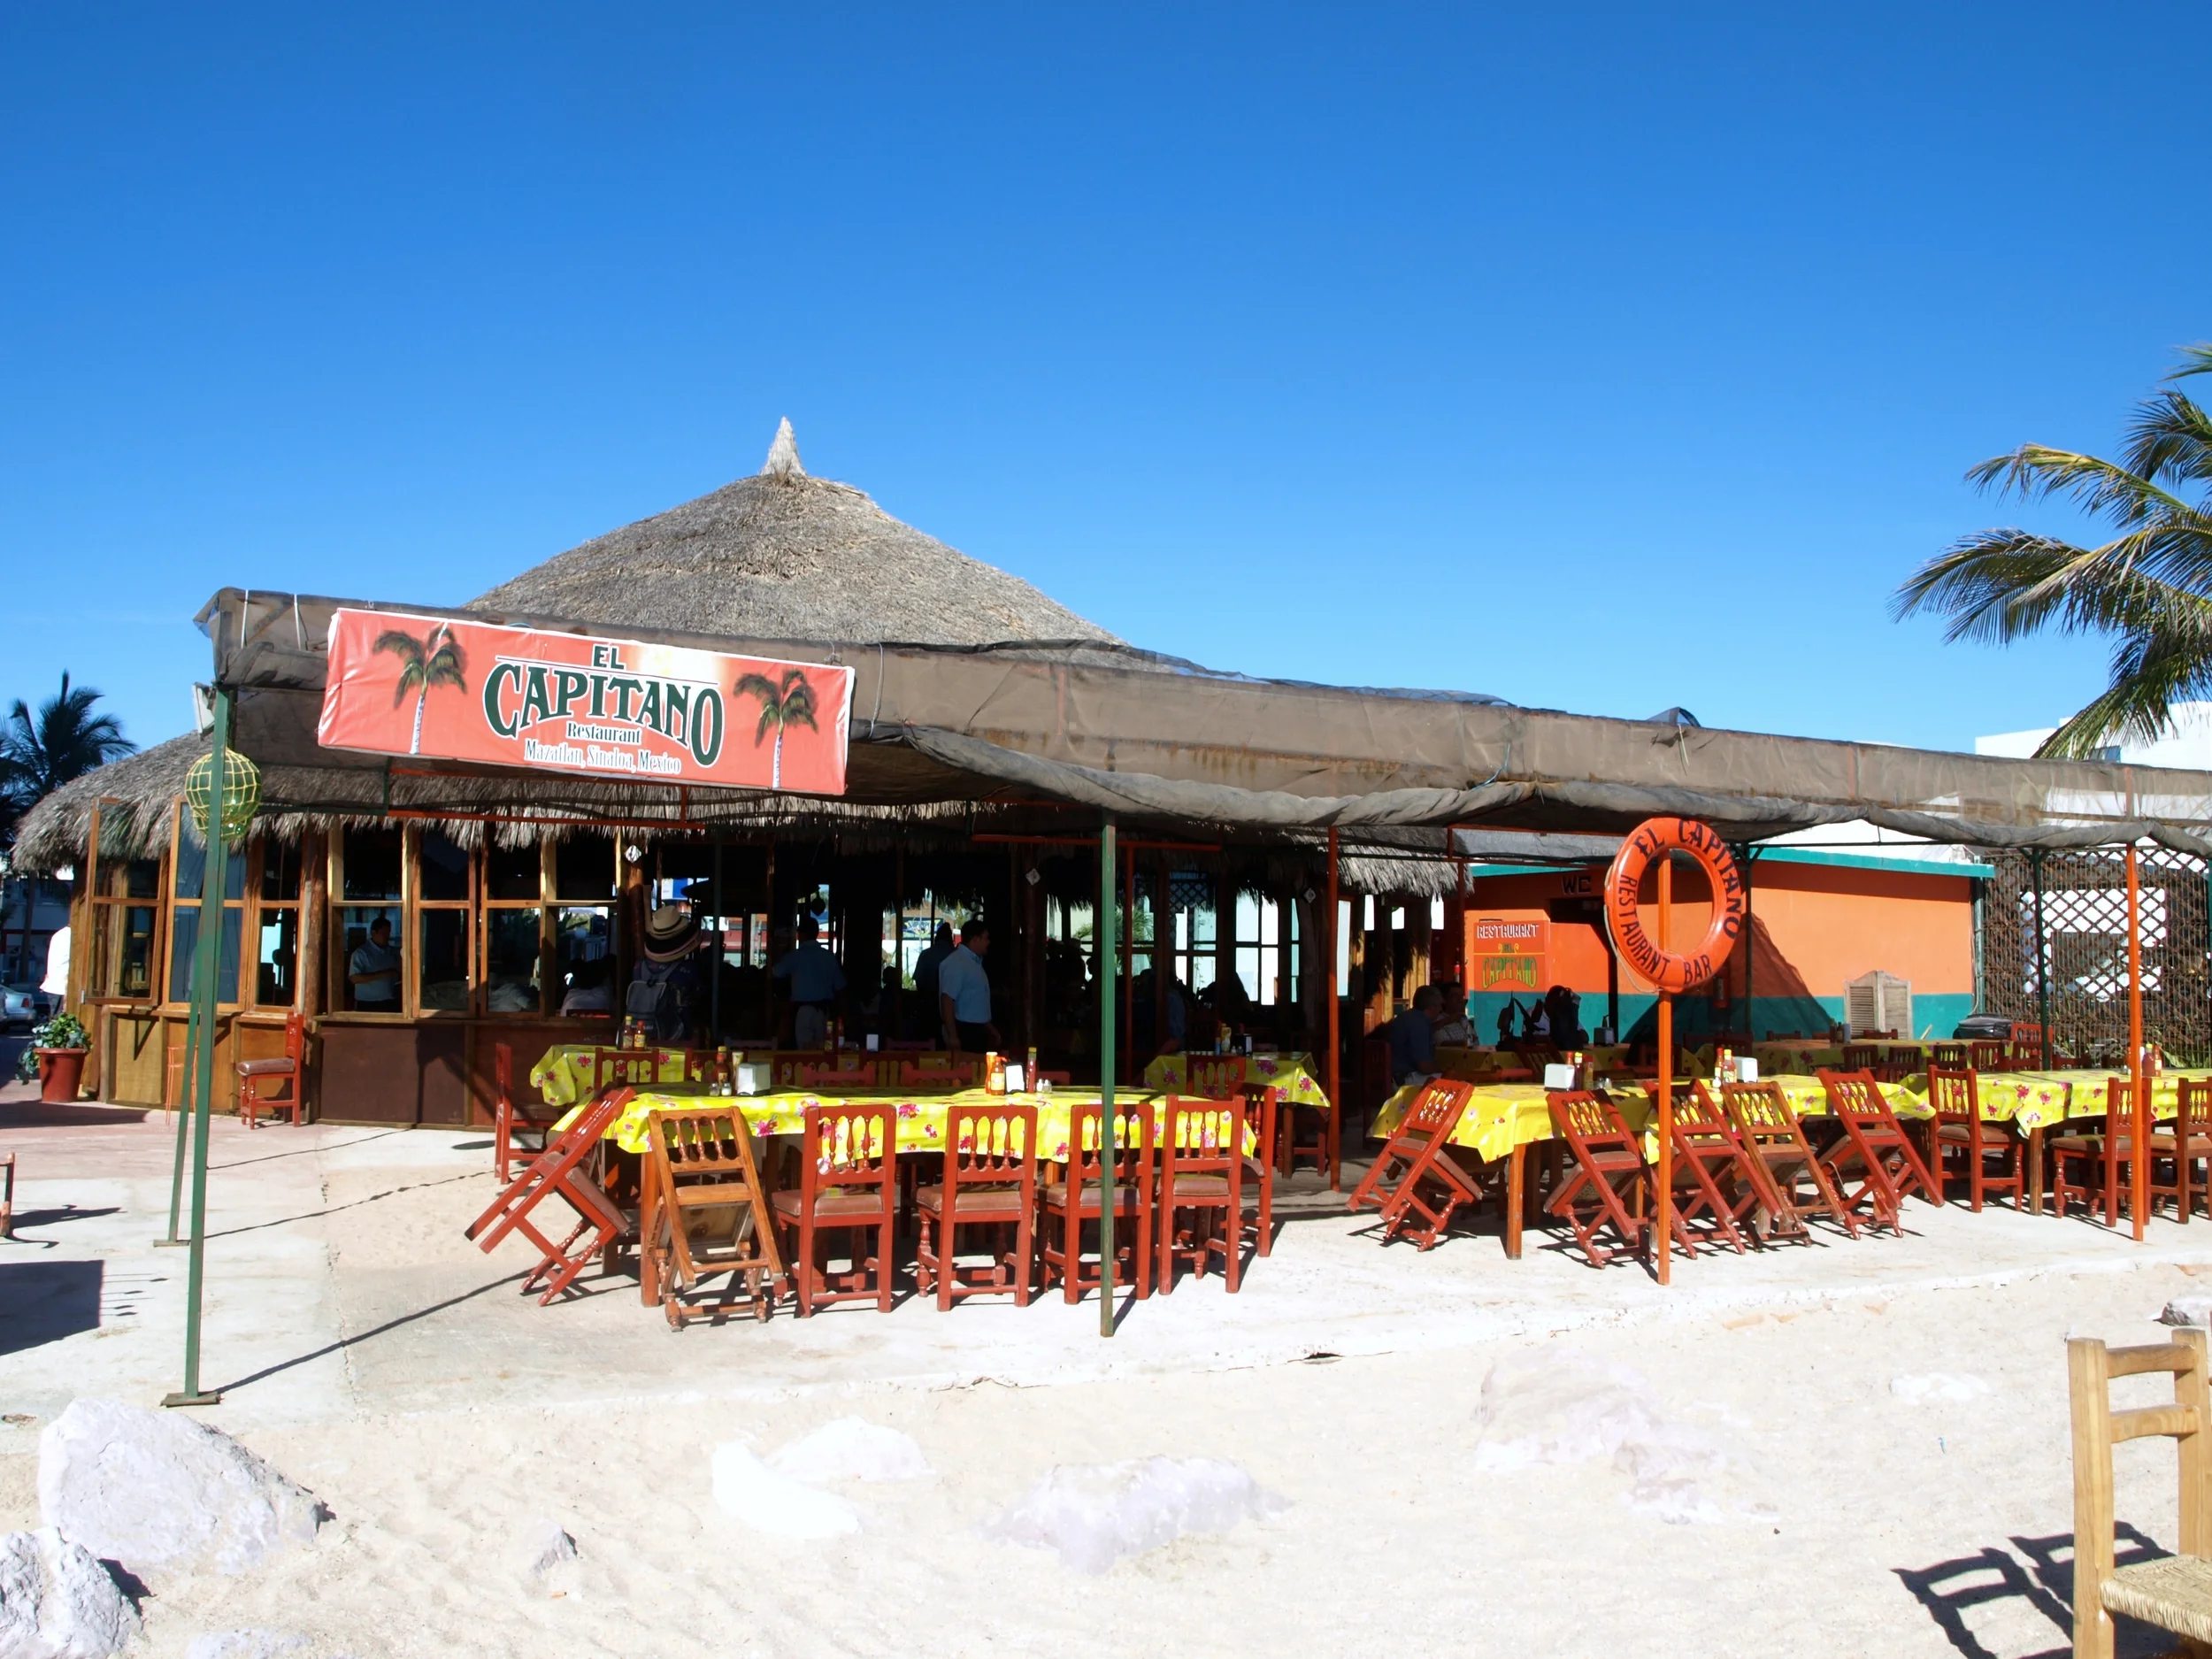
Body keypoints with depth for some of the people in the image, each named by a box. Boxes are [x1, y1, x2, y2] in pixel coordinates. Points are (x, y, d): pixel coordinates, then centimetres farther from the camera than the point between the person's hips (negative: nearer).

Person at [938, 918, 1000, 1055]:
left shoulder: (975, 962, 15)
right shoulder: (956, 963, -16)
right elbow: (947, 999, -24)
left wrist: (990, 1028, 27)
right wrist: (952, 1036, -28)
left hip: (977, 1030, 10)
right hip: (964, 1031, -10)